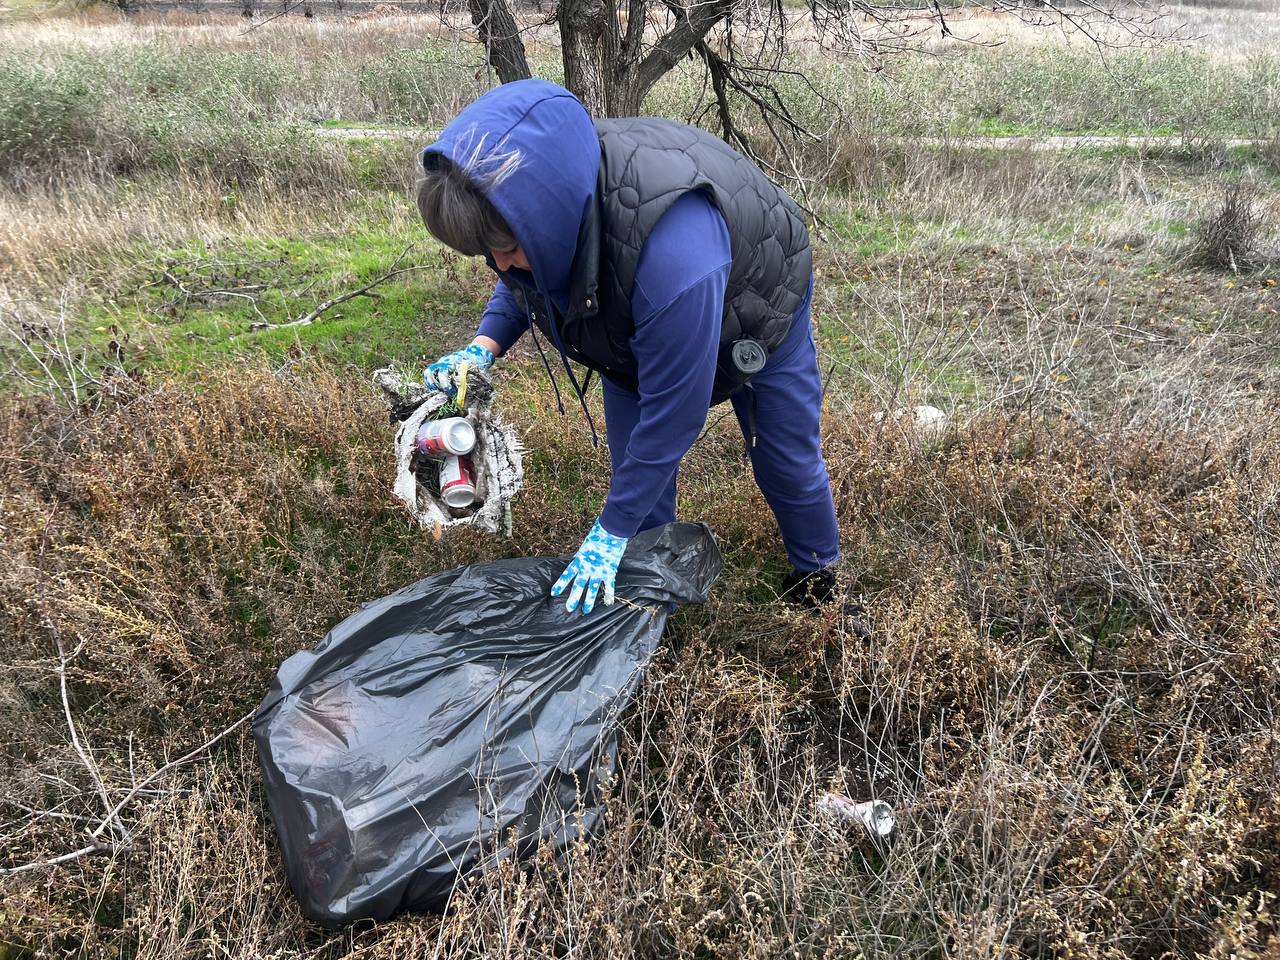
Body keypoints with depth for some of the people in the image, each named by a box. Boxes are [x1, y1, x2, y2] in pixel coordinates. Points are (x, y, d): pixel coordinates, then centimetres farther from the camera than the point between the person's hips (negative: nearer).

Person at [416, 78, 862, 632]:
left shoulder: (674, 253, -52)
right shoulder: (544, 186, -29)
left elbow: (673, 412, -40)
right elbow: (525, 281, -3)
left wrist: (611, 532, -30)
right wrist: (485, 346, -23)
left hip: (752, 309, -5)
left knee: (786, 458, 10)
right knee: (634, 464, 2)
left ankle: (818, 581, 35)